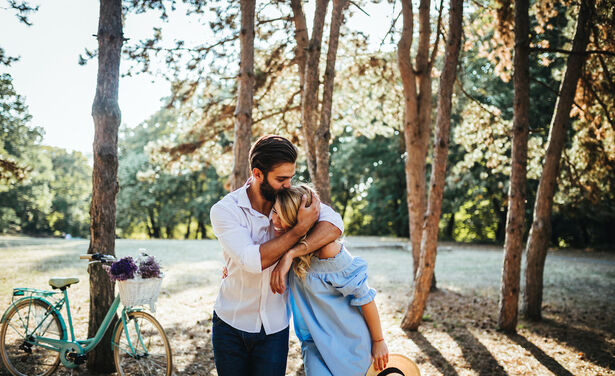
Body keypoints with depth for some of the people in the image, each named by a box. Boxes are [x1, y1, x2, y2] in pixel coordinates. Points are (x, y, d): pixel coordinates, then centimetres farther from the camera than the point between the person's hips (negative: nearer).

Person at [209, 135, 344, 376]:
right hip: (230, 326, -1)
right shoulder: (224, 210, -15)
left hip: (275, 328, 1)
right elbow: (254, 260, -28)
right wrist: (300, 229, -26)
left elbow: (334, 225, -23)